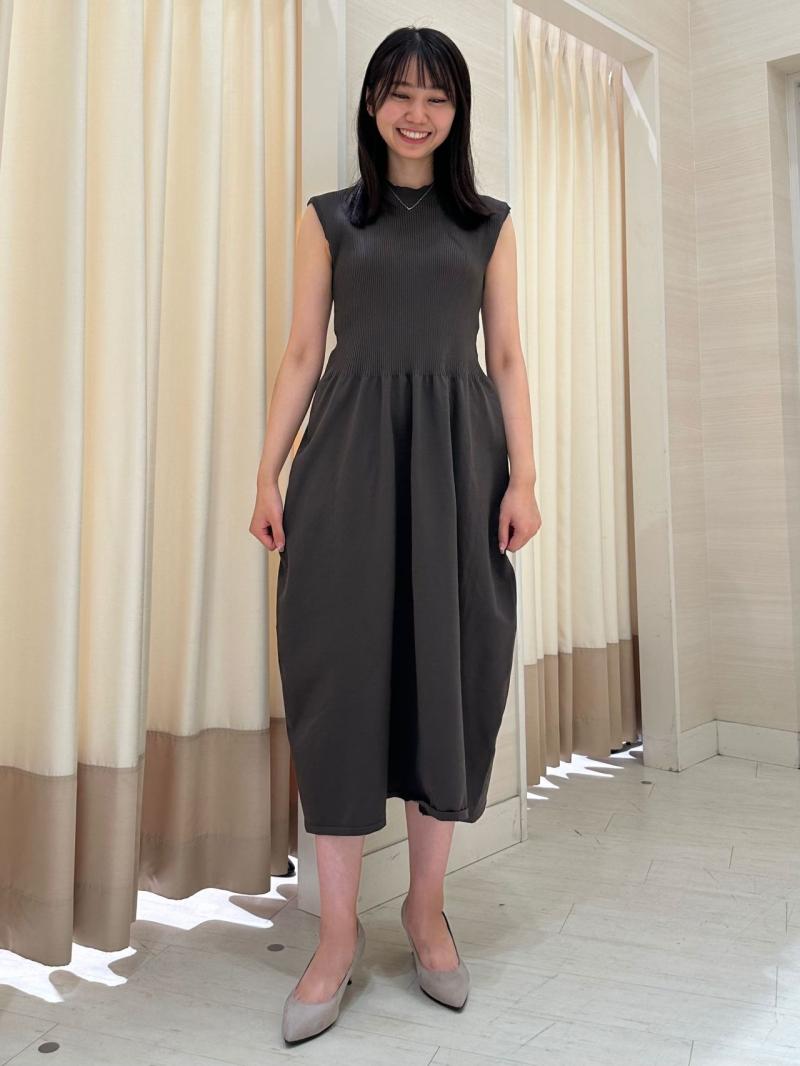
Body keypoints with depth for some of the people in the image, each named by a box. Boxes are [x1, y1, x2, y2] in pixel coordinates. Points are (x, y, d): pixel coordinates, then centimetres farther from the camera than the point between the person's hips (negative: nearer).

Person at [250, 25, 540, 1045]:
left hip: (457, 456, 1)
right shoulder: (329, 217, 13)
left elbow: (506, 358, 9)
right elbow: (302, 354, 8)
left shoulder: (488, 223, 15)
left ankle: (427, 906, 19)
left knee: (450, 667, 2)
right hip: (349, 453, -1)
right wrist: (269, 474, 0)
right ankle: (338, 929, 7)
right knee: (341, 665, -5)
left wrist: (522, 477, -2)